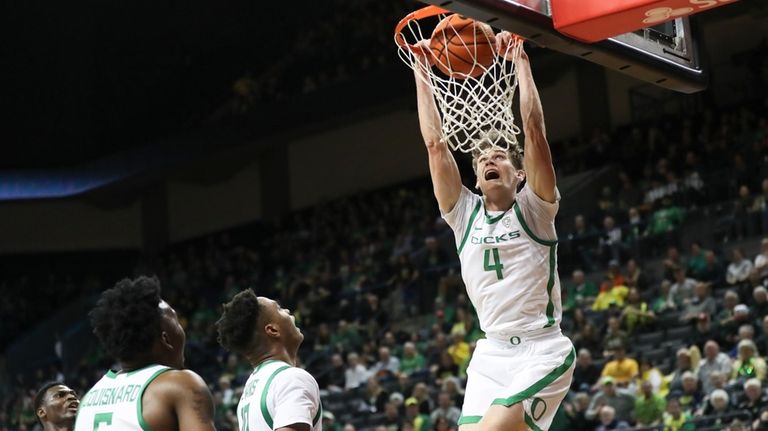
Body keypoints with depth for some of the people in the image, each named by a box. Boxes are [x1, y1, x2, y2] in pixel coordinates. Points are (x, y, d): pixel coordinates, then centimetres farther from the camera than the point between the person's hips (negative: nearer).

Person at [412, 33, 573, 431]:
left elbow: (533, 129, -10)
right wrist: (421, 71, 3)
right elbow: (435, 143, 5)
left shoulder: (533, 208, 1)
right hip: (491, 354, 5)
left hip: (543, 352, -5)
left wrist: (520, 59, -9)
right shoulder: (464, 213, 10)